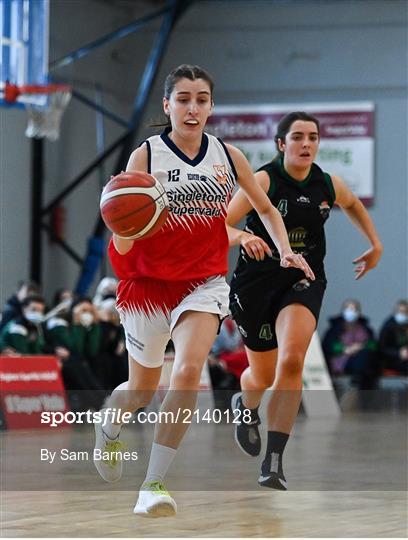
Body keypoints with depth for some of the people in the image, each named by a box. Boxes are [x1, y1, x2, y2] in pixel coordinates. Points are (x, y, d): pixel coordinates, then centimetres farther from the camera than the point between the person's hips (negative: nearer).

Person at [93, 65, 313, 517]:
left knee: (189, 369, -24)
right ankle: (108, 428, 50)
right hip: (148, 282, -1)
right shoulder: (145, 156, -10)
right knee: (142, 390, 13)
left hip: (204, 283, 1)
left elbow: (266, 209, 16)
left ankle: (154, 484, -19)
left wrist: (286, 251, 0)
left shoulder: (227, 156, -1)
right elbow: (123, 247, -13)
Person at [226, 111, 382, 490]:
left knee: (292, 360, -24)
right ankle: (245, 406, 52)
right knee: (263, 377, 11)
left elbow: (353, 205, 25)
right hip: (257, 282, -2)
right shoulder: (263, 181, -14)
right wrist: (242, 236, -43)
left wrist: (375, 245, 22)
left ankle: (274, 460, -21)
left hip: (303, 282, 2)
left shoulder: (329, 185, -1)